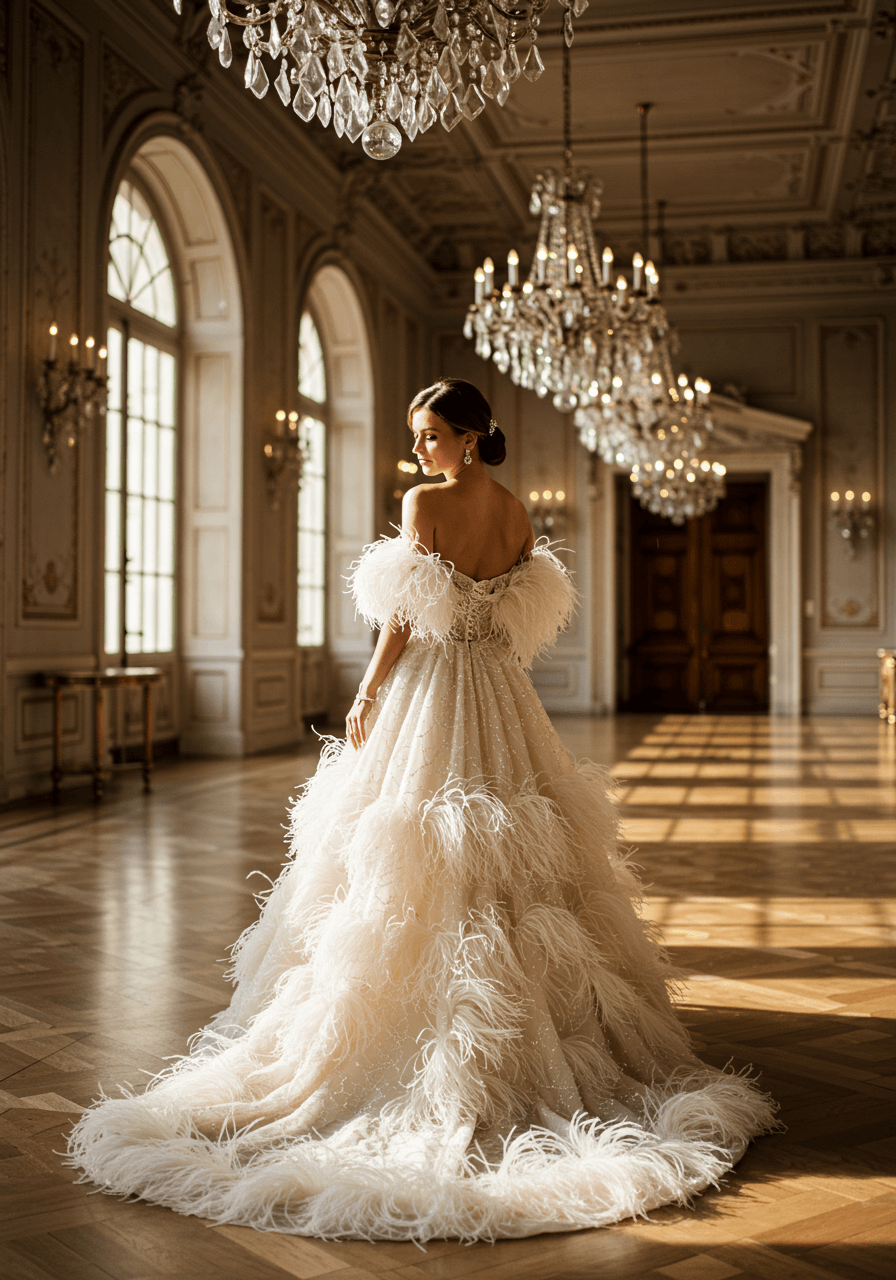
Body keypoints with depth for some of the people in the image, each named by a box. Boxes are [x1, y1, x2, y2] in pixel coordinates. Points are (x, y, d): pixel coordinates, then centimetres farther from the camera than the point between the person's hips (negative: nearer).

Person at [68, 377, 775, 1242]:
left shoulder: (424, 503, -11)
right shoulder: (518, 513, 5)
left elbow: (404, 618, -11)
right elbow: (521, 620, 9)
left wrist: (367, 696, -2)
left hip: (427, 689, -6)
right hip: (503, 700, 6)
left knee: (413, 871, 3)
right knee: (510, 859, 11)